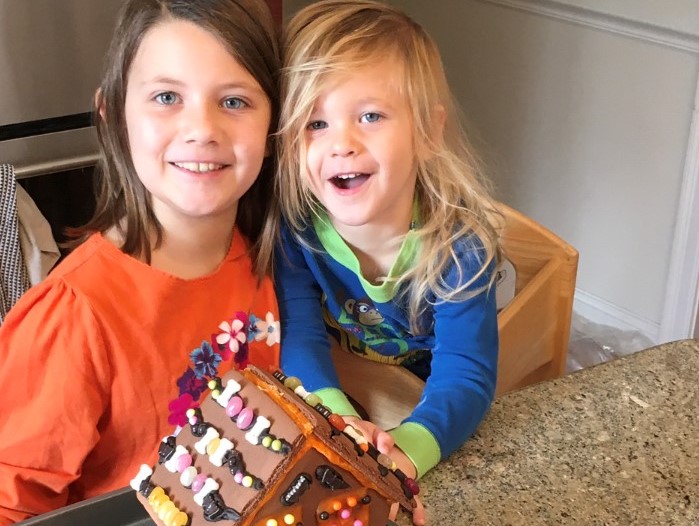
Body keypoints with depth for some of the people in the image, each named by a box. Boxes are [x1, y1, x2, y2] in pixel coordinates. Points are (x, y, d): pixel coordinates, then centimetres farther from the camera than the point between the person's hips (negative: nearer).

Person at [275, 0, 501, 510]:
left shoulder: (460, 242, -23)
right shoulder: (292, 223, -17)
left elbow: (465, 373, -29)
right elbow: (298, 336, -21)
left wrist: (408, 449, -49)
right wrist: (338, 420, -42)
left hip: (424, 422, 0)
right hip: (325, 407, 0)